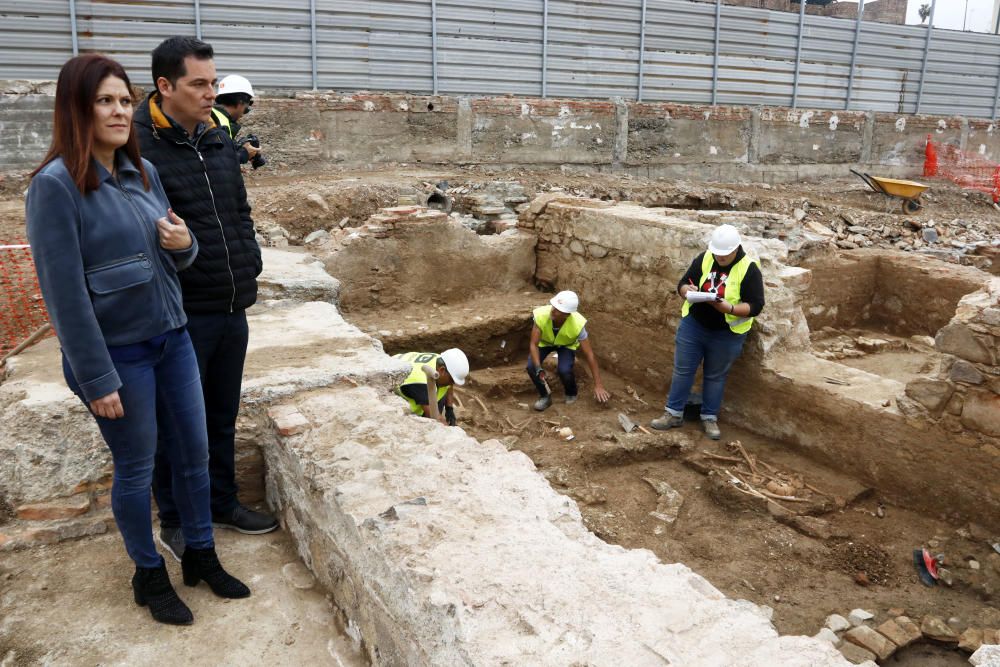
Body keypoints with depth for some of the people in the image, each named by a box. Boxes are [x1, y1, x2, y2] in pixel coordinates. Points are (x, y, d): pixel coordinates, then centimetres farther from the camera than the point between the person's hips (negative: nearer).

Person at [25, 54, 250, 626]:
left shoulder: (143, 171, 5)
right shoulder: (56, 185, -14)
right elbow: (65, 291, -16)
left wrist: (184, 244, -10)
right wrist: (96, 377, -16)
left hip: (172, 338, 6)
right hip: (118, 351, -6)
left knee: (194, 453, 14)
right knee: (136, 469, 9)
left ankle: (201, 556, 33)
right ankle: (150, 574, 30)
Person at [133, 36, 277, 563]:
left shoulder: (219, 142, 9)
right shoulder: (138, 149, -14)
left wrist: (249, 265, 11)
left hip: (232, 308, 7)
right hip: (181, 315, -6)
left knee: (223, 415, 19)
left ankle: (222, 504, 36)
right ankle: (175, 521, 27)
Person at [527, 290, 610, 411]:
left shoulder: (577, 324, -39)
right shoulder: (540, 315, -39)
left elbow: (590, 355, -32)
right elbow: (533, 345, -31)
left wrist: (598, 385, -30)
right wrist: (539, 369, -47)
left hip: (566, 344, -1)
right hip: (545, 341, 1)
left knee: (564, 370, -27)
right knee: (531, 367, -23)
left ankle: (571, 395, 8)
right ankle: (545, 396, 5)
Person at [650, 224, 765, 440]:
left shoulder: (749, 269, -14)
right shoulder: (704, 259, -3)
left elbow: (755, 306, -16)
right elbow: (683, 283, 3)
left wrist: (729, 308, -32)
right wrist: (687, 290, -21)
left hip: (727, 334, -3)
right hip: (692, 325, 3)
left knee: (715, 376, 11)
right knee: (682, 370, 8)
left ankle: (709, 418, 25)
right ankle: (674, 414, 20)